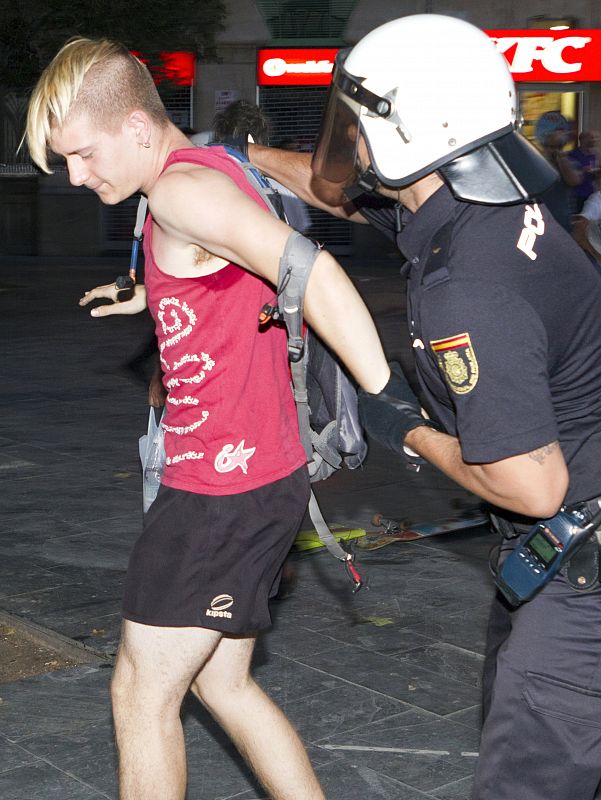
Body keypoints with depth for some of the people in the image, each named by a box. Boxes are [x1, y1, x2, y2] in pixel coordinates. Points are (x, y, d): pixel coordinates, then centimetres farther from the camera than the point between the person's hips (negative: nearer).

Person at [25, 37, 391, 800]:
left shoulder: (182, 189, -18)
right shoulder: (215, 169, 12)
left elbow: (311, 271, -29)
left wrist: (392, 406, -29)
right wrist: (149, 297, 35)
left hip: (221, 484, -10)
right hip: (262, 476, 10)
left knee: (142, 693, 4)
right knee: (220, 682, 19)